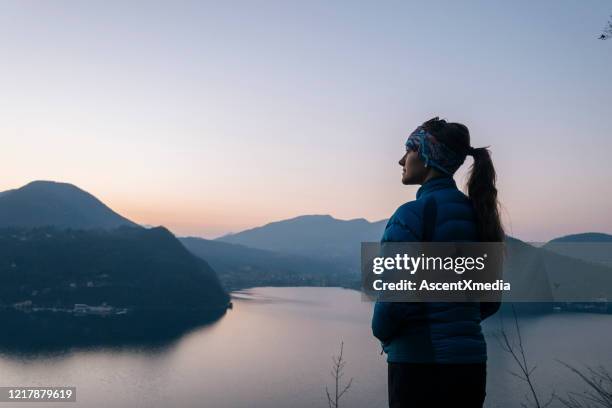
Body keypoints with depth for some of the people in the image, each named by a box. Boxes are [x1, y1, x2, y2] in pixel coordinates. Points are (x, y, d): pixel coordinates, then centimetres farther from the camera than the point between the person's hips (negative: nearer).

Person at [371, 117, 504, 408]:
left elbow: (392, 299, -19)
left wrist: (383, 333, 0)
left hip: (421, 364, -7)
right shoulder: (476, 213, 7)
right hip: (471, 362, 7)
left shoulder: (412, 214, -15)